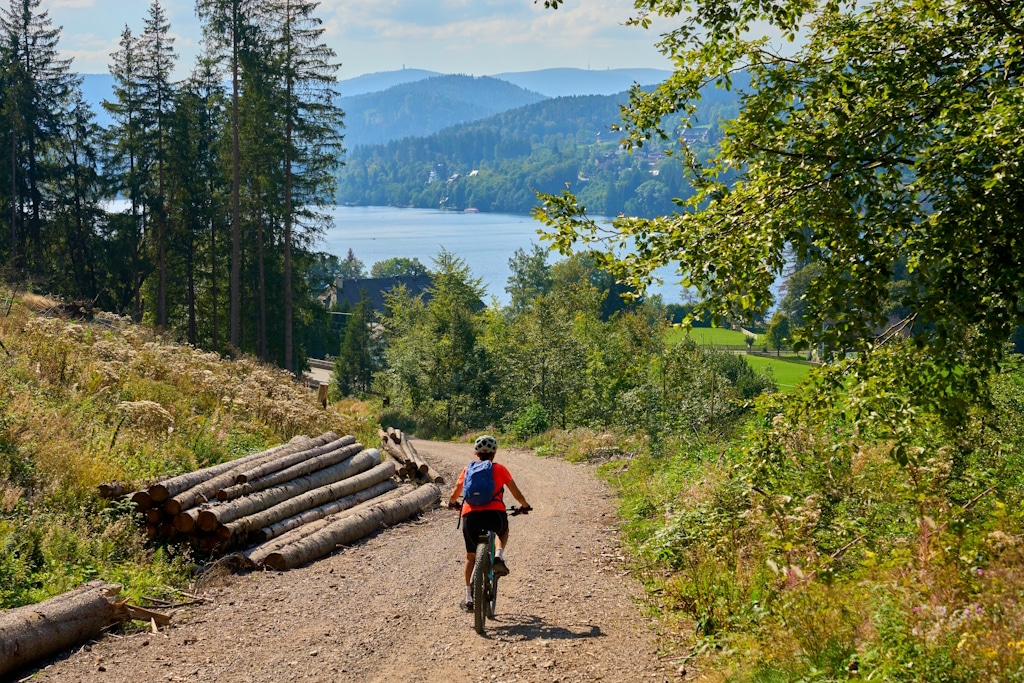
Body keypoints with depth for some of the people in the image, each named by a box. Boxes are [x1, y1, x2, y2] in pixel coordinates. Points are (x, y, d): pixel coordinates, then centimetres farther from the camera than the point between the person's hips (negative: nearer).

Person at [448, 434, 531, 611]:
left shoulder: (468, 469, 18)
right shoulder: (500, 469, 13)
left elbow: (454, 494, 25)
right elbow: (517, 494, 17)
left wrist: (452, 503, 47)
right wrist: (525, 506, 37)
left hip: (470, 515, 1)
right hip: (495, 514, -1)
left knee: (471, 556, 20)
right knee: (503, 530, 35)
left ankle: (469, 598, 17)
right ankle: (499, 557, 8)